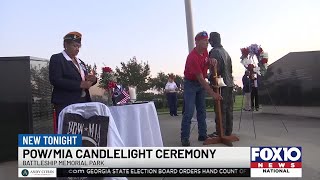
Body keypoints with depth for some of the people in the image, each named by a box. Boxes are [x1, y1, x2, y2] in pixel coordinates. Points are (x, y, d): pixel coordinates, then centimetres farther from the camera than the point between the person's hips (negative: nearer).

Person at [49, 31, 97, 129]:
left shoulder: (80, 62, 19)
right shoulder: (56, 59, 0)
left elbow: (85, 79, 24)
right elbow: (55, 80, -13)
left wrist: (91, 80, -1)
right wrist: (80, 84, -19)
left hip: (82, 102, 6)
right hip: (65, 104, -6)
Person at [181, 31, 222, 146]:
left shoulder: (205, 52, -1)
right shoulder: (193, 57, -26)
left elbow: (207, 64, 17)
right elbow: (201, 79, -28)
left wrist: (211, 62, -9)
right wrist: (212, 94, -28)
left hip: (201, 83, 8)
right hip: (190, 84, -8)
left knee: (202, 110, 9)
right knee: (189, 112, -10)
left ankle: (202, 135, 16)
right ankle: (184, 138, -2)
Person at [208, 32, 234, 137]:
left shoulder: (214, 52, -10)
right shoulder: (225, 52, 17)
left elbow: (215, 69, -17)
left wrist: (212, 81, -6)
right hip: (229, 83, 9)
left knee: (221, 109, -6)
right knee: (228, 108, 11)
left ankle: (220, 132, -2)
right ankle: (228, 131, 18)